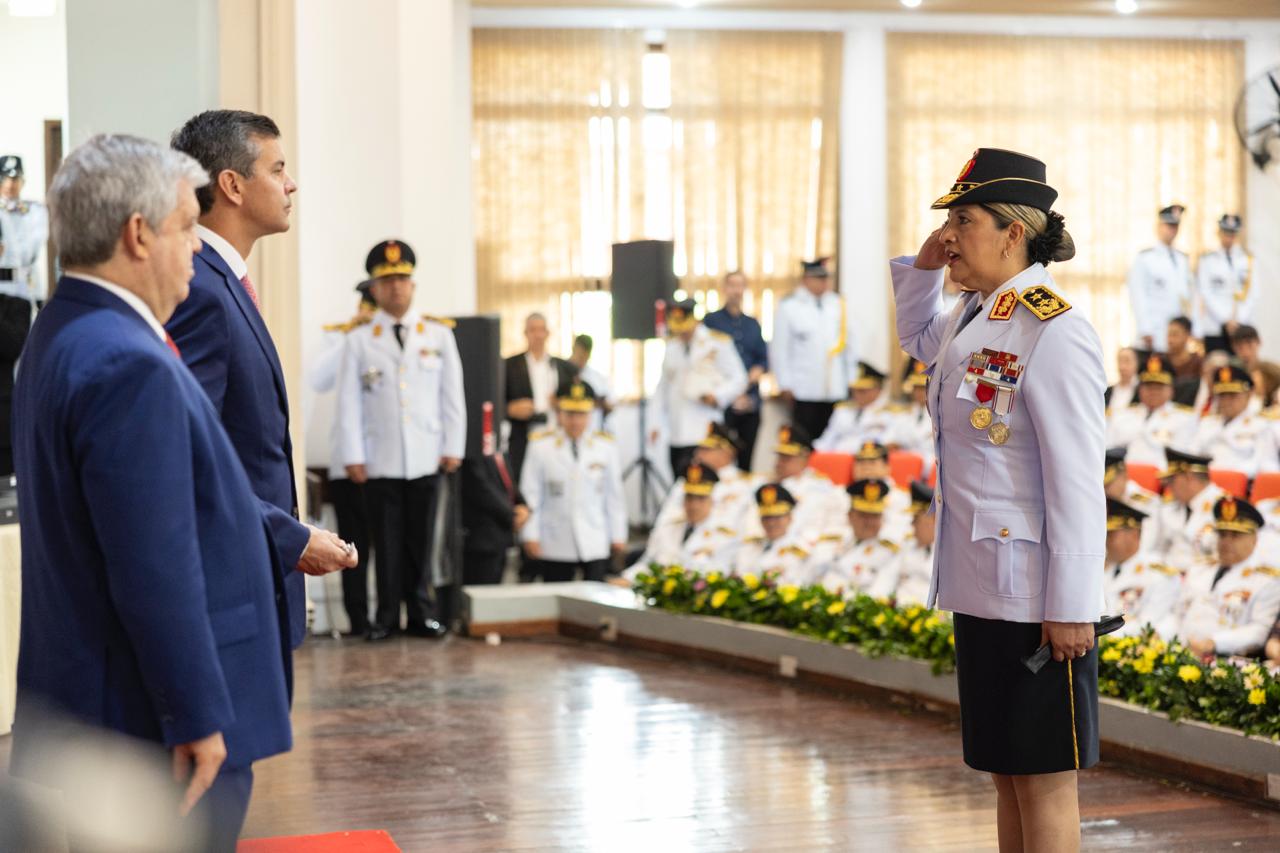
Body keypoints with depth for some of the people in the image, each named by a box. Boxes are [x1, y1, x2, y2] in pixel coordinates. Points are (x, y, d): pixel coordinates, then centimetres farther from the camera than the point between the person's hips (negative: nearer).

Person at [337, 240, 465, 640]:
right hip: (380, 462, -1)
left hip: (426, 459, 1)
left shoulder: (439, 335, 8)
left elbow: (452, 395, 8)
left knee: (421, 541, 5)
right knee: (388, 543, 2)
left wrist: (453, 448, 3)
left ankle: (421, 613, 14)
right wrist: (352, 456, -4)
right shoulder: (359, 340, 4)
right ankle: (387, 616, 9)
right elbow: (349, 402, 1)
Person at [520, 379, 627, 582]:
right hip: (555, 547, 0)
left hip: (595, 547, 1)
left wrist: (618, 536, 9)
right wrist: (531, 536, -2)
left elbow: (614, 495, 9)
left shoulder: (605, 447, 5)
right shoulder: (540, 447, 0)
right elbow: (530, 495, 1)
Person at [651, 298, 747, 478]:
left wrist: (717, 396, -16)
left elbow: (738, 380, 2)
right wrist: (658, 422, 15)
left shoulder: (717, 343, 1)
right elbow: (663, 387, 22)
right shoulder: (671, 346, 15)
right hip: (676, 434, 5)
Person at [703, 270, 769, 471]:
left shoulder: (752, 324, 17)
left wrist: (757, 371, -8)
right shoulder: (711, 321, 4)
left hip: (750, 403, 4)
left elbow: (763, 358, 16)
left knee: (746, 459, 4)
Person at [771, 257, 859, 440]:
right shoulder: (788, 307, 2)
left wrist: (852, 380, 11)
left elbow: (850, 344, 14)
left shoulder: (839, 305, 11)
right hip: (804, 390, -3)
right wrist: (785, 385, -3)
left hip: (836, 390, 3)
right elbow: (779, 348, 1)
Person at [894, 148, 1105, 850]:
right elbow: (916, 337, 34)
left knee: (1043, 780, 0)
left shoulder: (1052, 330, -17)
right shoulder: (974, 316, 9)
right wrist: (923, 266, 15)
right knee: (1004, 774, 15)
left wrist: (1071, 608, -21)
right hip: (980, 586, 9)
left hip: (1033, 598, -9)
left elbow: (1077, 479, -20)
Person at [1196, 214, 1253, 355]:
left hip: (1242, 325, 2)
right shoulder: (1207, 260, 5)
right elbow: (1206, 294, -1)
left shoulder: (1248, 260, 10)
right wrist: (1225, 320, -7)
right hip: (1215, 326, -2)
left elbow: (1253, 294, 8)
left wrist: (1239, 319, -4)